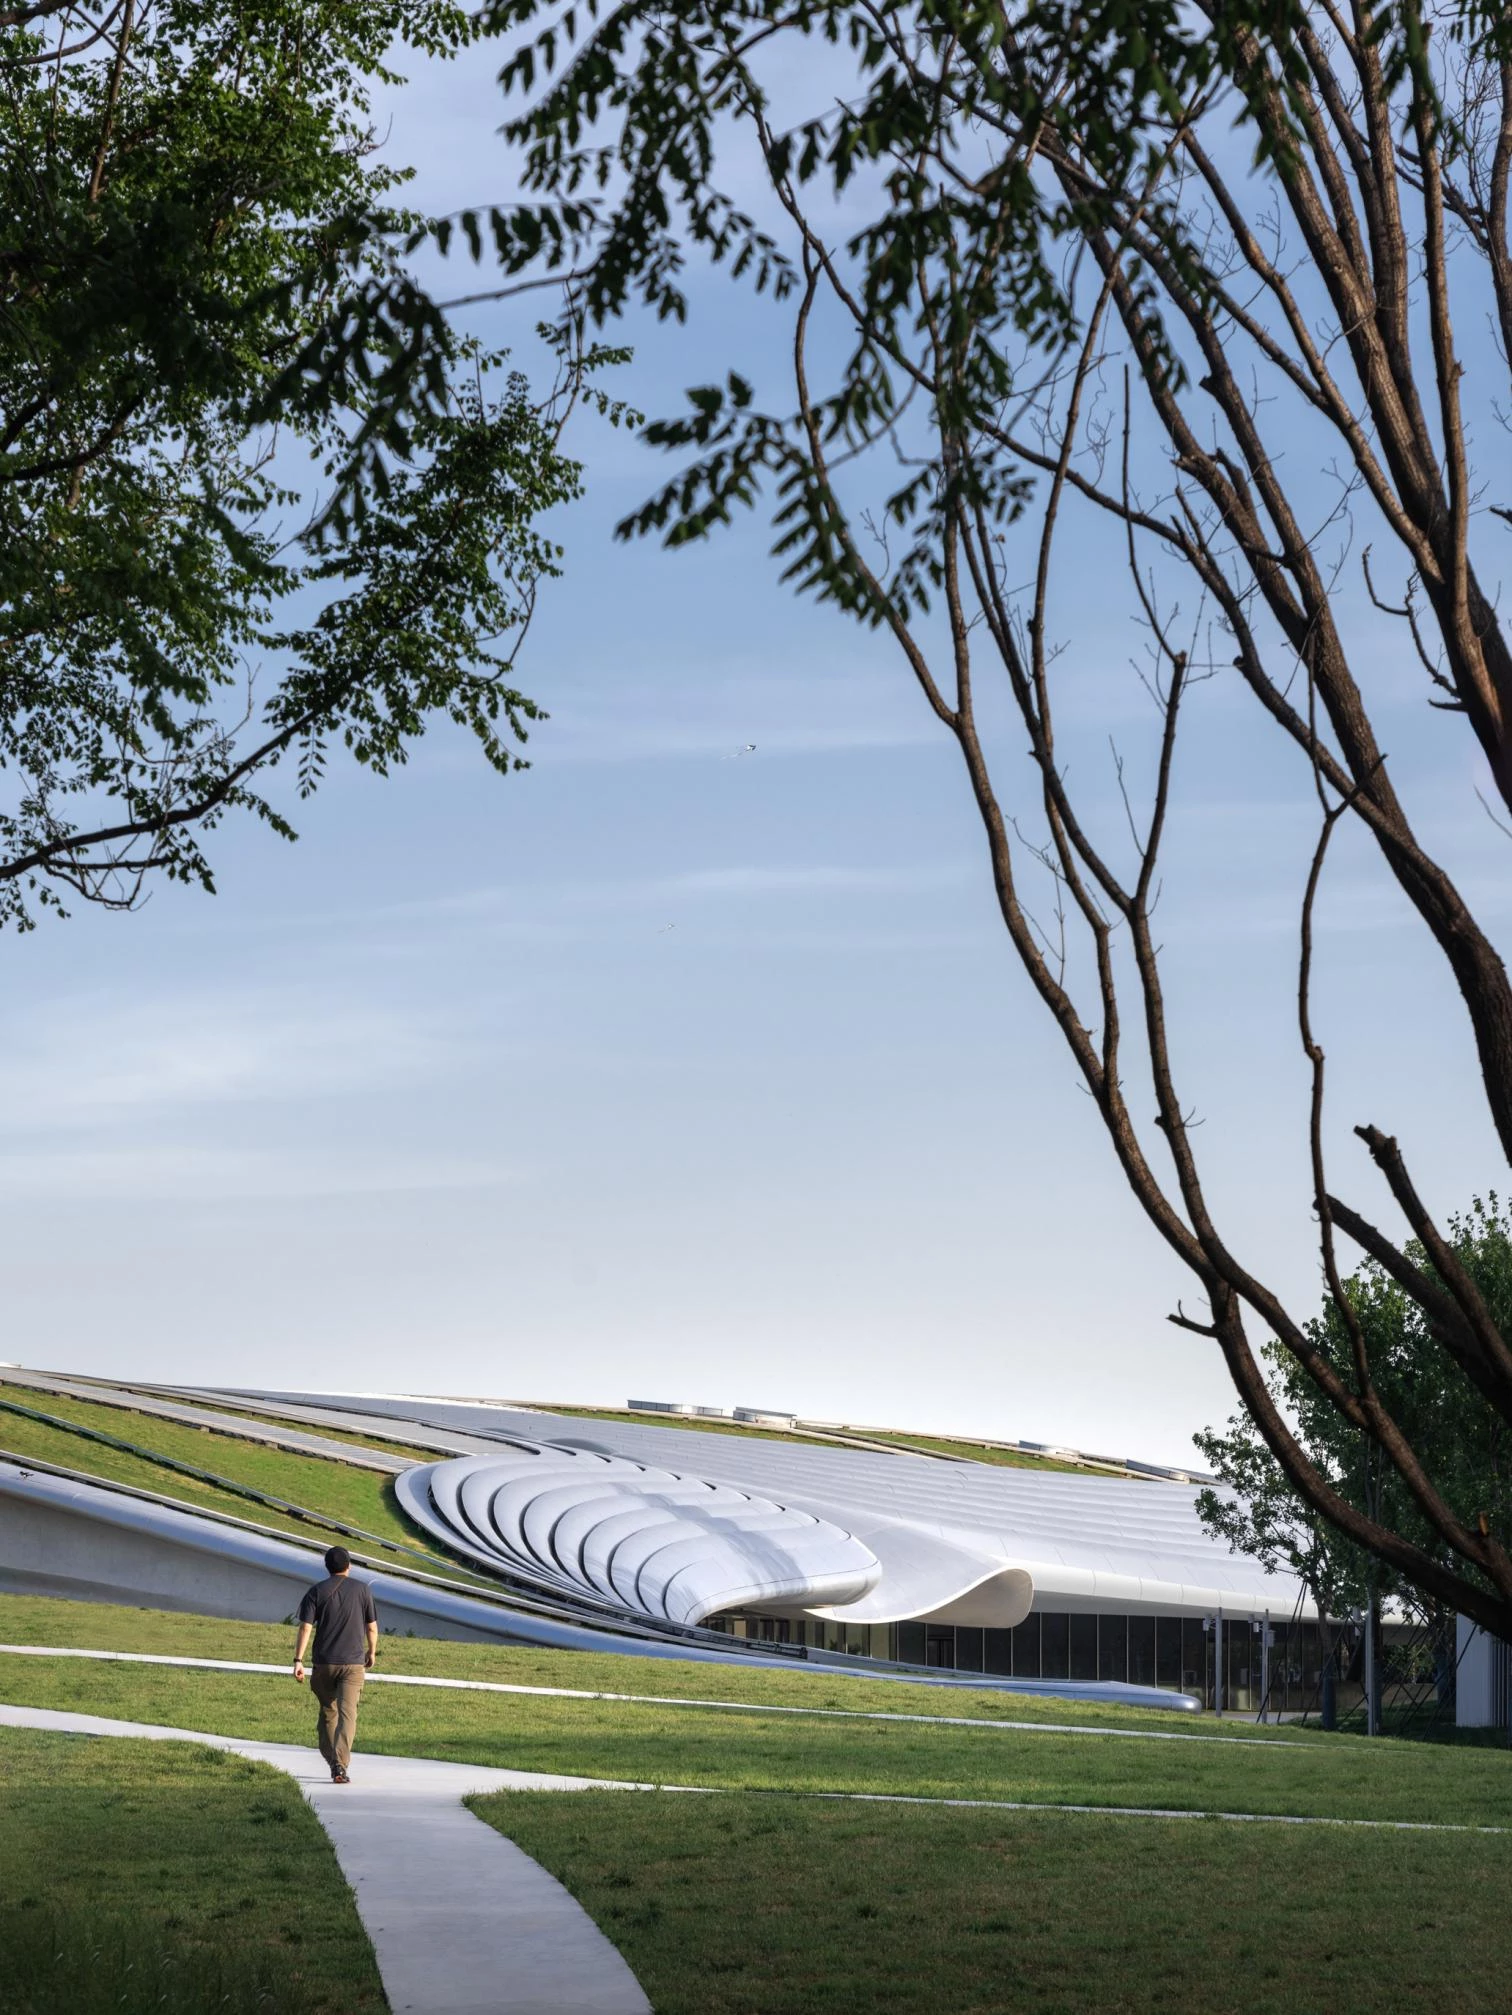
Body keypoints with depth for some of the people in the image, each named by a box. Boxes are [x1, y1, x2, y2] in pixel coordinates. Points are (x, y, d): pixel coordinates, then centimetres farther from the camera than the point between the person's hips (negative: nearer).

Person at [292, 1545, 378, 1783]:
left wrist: (298, 1660, -10)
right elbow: (372, 1627, 6)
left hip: (323, 1663, 1)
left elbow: (306, 1627, -7)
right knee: (347, 1714, -7)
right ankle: (340, 1765, -22)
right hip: (353, 1664, -1)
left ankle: (331, 1761, 23)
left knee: (327, 1712, 17)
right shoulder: (362, 1590, 2)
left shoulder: (316, 1592, 1)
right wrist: (372, 1652, 22)